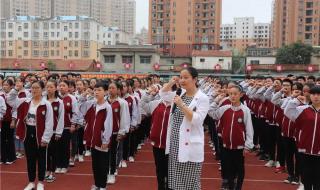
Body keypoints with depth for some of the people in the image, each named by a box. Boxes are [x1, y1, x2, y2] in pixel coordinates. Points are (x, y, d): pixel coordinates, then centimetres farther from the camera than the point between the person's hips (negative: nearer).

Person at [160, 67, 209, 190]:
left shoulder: (202, 98, -11)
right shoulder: (180, 93, 9)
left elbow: (197, 120, -20)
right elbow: (162, 94, 19)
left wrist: (182, 105, -25)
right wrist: (171, 83, 2)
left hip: (190, 146, -6)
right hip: (175, 144, 6)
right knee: (175, 180, 14)